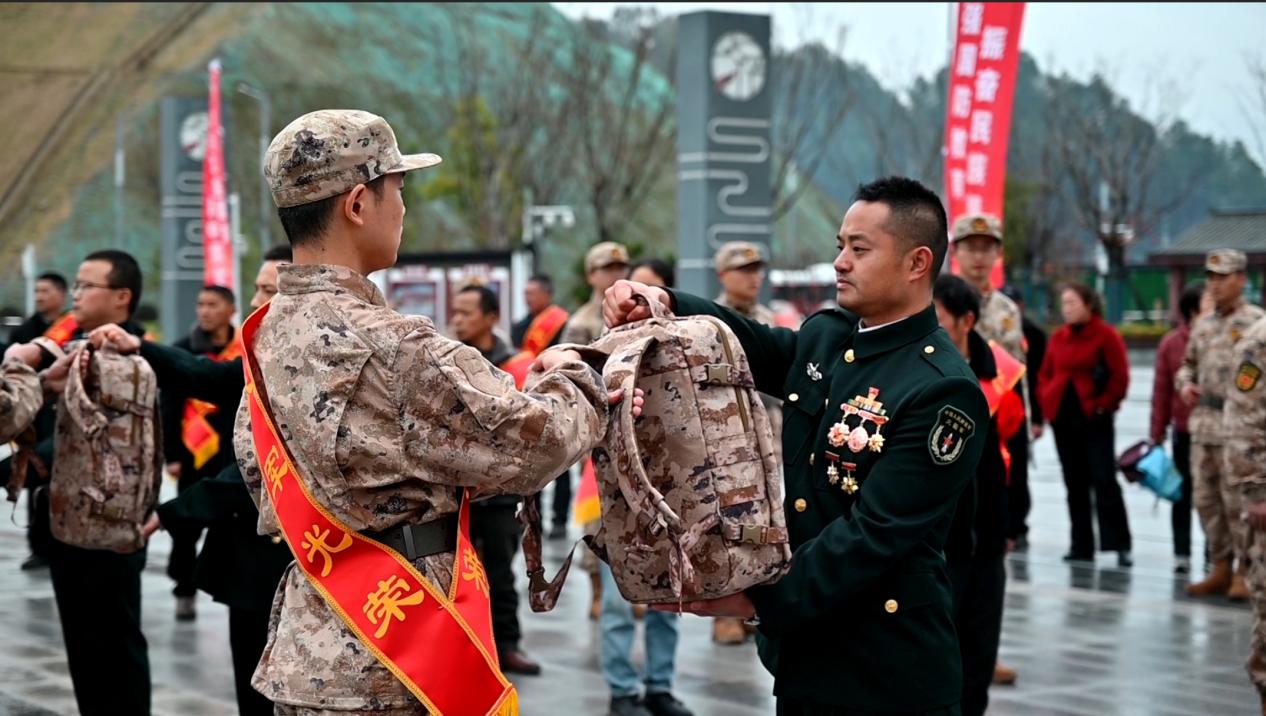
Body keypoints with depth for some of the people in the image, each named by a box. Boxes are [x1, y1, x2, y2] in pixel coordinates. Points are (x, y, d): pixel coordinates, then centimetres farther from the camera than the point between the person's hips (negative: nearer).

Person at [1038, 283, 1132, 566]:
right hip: (1062, 416, 6)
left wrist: (1103, 405, -12)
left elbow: (1120, 377, -8)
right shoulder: (1058, 337, 11)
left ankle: (1120, 545, -8)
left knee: (1104, 480, -9)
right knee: (1075, 483, 9)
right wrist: (1047, 400, 4)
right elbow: (1046, 373, 18)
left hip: (1094, 418, -6)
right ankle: (1082, 545, 13)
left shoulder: (1106, 335, -6)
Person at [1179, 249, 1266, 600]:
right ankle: (1220, 568, 20)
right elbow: (1189, 364, 25)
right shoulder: (1203, 324, 14)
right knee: (1206, 499, 10)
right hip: (1203, 424, 7)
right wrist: (1185, 385, 6)